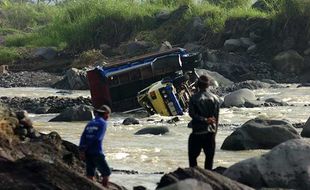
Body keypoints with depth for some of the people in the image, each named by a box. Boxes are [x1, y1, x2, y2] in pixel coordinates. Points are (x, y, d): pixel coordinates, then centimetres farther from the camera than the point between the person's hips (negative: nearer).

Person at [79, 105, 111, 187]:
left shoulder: (90, 123, 14)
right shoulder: (103, 123, -4)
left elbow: (83, 137, 1)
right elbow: (97, 138, -14)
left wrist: (81, 151, -7)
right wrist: (85, 149, -8)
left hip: (88, 153, 7)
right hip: (97, 153, -6)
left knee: (90, 176, 8)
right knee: (106, 173, 6)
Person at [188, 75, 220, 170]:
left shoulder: (194, 98, -7)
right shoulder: (215, 98, 3)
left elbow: (192, 113, -16)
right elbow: (216, 117, 5)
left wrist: (204, 120, -13)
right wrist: (214, 131, 11)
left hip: (197, 131, -3)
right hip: (210, 132, 3)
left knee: (192, 156, 6)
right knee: (209, 157, 10)